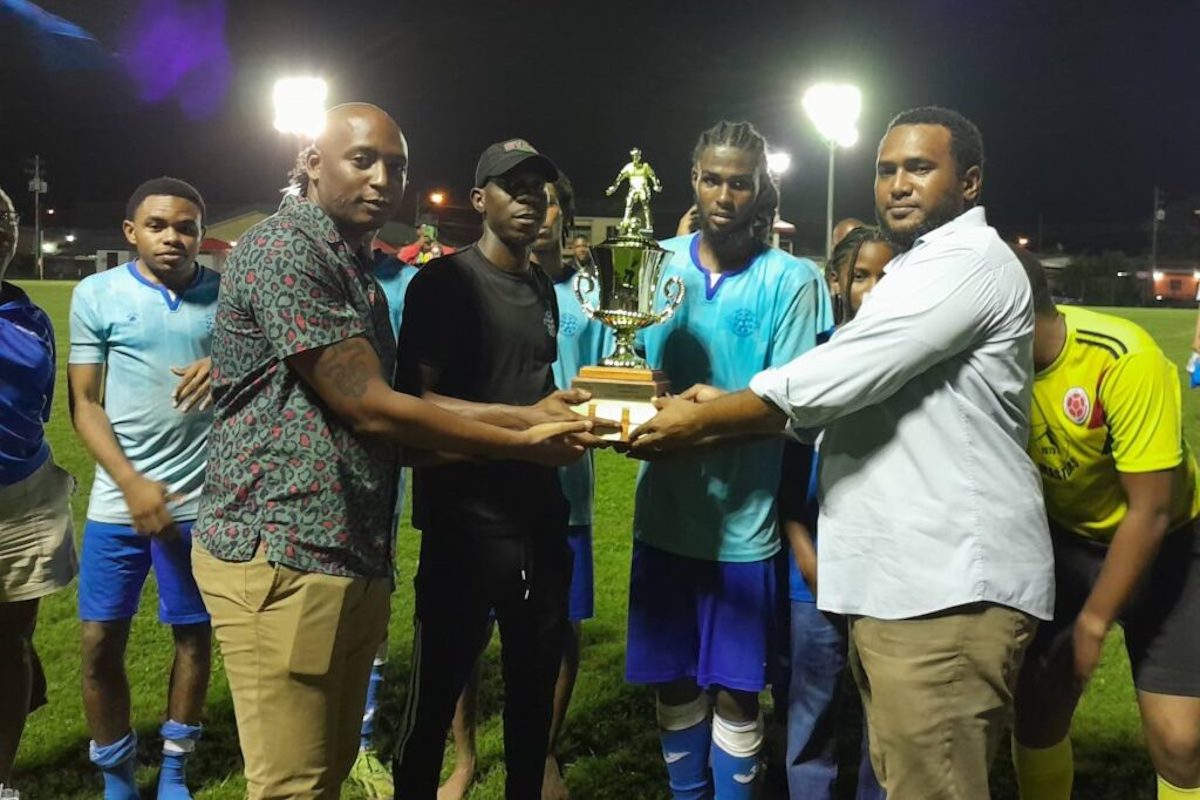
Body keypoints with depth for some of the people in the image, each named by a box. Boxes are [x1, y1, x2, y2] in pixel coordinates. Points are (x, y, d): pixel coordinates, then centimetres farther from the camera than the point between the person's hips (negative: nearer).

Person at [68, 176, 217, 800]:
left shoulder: (226, 295, 0)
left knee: (194, 633, 9)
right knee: (100, 641, 5)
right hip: (119, 500, 0)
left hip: (202, 499, 1)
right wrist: (133, 483, -13)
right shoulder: (96, 294, -1)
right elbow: (85, 404, -1)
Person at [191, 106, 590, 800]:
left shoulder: (356, 270, 19)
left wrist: (526, 423, 13)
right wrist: (523, 445, -5)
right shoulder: (284, 250, -10)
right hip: (285, 555, -9)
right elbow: (370, 409, -14)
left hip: (355, 558, 9)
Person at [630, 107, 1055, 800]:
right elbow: (843, 396, 21)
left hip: (950, 584, -10)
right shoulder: (922, 270, 25)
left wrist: (700, 420, -7)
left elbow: (832, 379, -17)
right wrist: (710, 421, 9)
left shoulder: (970, 260, -11)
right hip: (905, 578, 10)